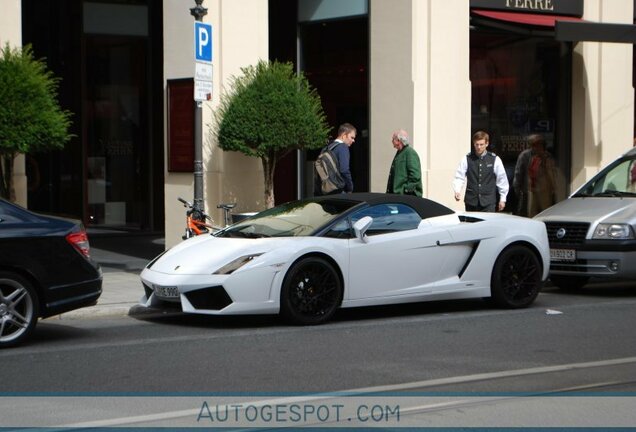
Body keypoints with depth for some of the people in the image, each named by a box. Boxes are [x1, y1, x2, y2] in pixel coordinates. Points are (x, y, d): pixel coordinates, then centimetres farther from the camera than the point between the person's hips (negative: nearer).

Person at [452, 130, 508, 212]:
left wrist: (502, 199, 8)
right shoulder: (467, 159, 1)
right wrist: (457, 191, -19)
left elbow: (502, 180, 6)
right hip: (471, 201, 1)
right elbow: (459, 177, -1)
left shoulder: (495, 159, -1)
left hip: (488, 203, -1)